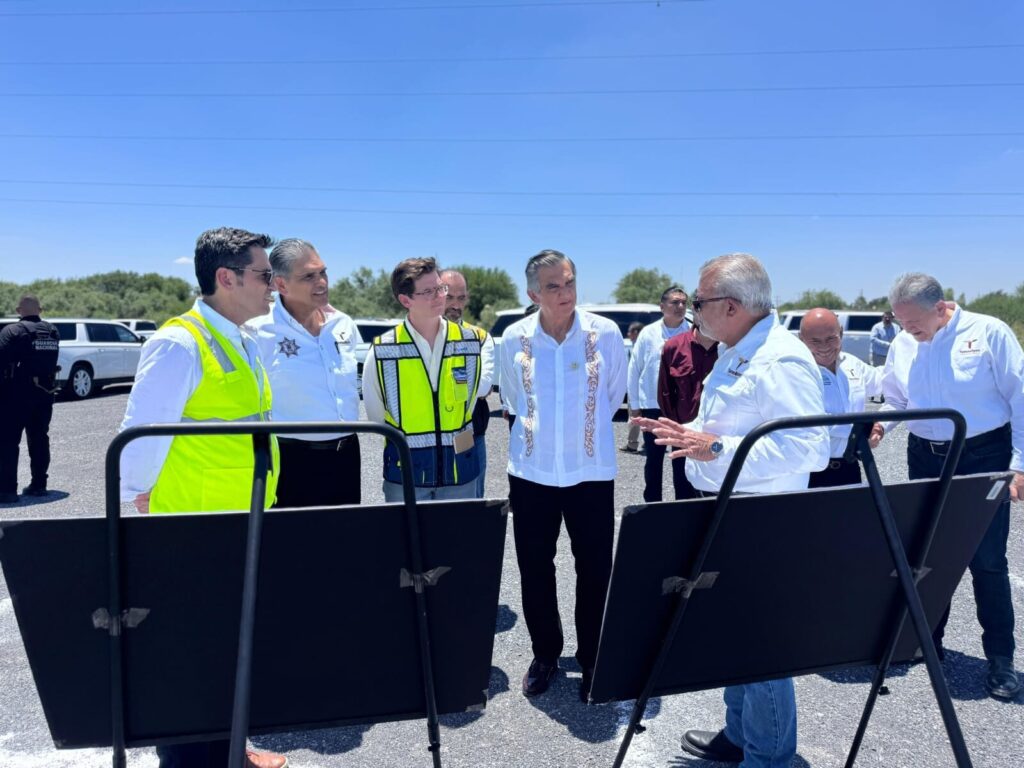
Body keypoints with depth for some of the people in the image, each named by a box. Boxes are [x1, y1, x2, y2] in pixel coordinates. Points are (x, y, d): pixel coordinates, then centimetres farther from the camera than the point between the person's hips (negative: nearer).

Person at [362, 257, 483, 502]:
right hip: (405, 471, -1)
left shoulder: (471, 342, -1)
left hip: (459, 468, 1)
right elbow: (375, 415, 6)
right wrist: (406, 443, 10)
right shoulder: (382, 351, -5)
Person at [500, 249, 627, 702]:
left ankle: (592, 661, 27)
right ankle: (545, 653, 33)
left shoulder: (605, 333, -8)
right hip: (531, 471, 2)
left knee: (595, 571, 6)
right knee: (534, 569, 11)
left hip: (591, 471, -1)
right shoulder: (514, 338, -4)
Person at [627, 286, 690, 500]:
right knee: (654, 460, 13)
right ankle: (652, 503, 26)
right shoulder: (648, 333, 0)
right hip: (653, 407, 1)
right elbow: (634, 370, 3)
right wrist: (635, 405, 2)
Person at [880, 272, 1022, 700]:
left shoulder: (988, 332, -10)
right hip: (926, 459, 4)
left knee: (987, 561, 0)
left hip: (983, 457, -4)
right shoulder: (901, 346, 3)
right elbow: (894, 401, 14)